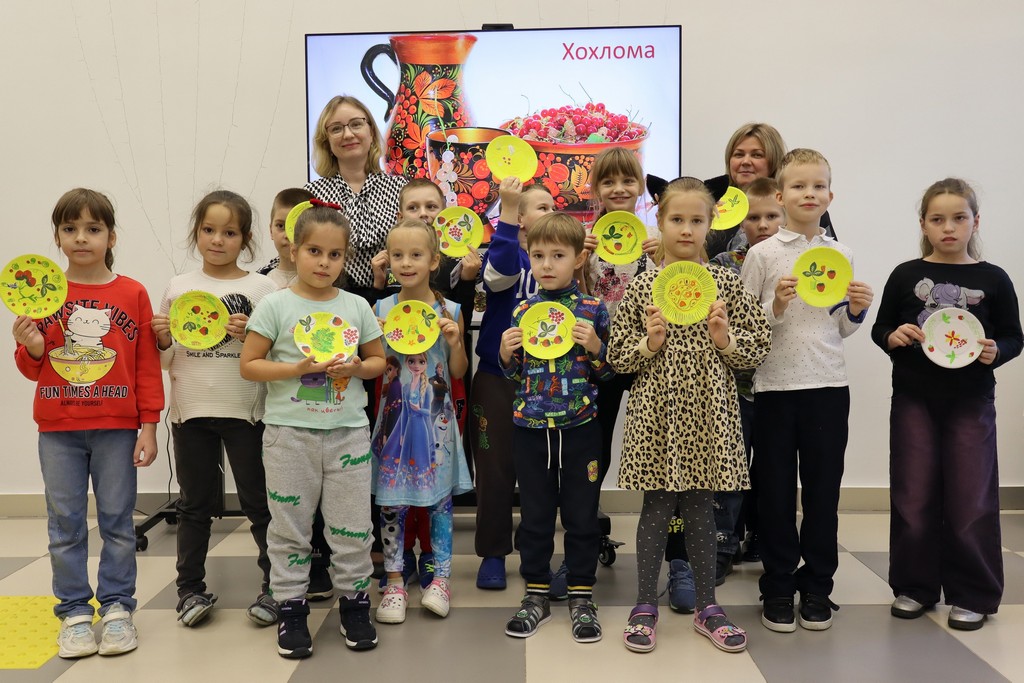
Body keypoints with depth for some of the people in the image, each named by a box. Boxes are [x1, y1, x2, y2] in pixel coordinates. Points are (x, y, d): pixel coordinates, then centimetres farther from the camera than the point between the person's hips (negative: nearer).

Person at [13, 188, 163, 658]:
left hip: (116, 428, -2)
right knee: (65, 523, 8)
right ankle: (74, 612, 20)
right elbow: (33, 369, 9)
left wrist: (148, 426, -3)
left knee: (117, 520, 6)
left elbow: (147, 365, 0)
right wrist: (30, 348, -14)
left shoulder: (133, 294, -2)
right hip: (58, 429, 2)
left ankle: (117, 607, 18)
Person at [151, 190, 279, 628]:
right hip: (191, 411, 3)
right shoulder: (178, 288, 7)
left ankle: (276, 587, 16)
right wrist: (163, 341, -9)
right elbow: (166, 360, 12)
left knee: (259, 501, 6)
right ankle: (191, 588, 24)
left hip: (245, 411, -2)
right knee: (195, 503, 13)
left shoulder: (262, 288, -2)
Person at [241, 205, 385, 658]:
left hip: (348, 431, 2)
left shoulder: (356, 306, 5)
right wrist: (298, 368, -18)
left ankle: (354, 602, 25)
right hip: (289, 432, -2)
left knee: (353, 526, 8)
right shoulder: (276, 305, -3)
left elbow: (378, 360, 12)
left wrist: (357, 368, -10)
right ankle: (291, 610, 21)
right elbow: (248, 365, -5)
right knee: (290, 527, 8)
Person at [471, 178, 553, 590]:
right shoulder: (507, 252, -5)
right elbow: (499, 273, -29)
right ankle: (492, 553, 18)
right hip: (498, 378, -4)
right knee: (496, 467, 4)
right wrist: (507, 212, -31)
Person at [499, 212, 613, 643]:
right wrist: (506, 353, -9)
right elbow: (514, 375, 11)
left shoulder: (593, 311, -3)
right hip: (530, 427, 2)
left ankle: (581, 597, 21)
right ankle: (536, 594, 24)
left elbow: (609, 372, 1)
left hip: (579, 427, -2)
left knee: (582, 514, 7)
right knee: (535, 514, 11)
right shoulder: (522, 312, 4)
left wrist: (595, 347, -17)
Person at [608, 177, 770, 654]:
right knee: (656, 506, 5)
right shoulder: (642, 285, 0)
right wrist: (649, 345, -16)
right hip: (656, 410, -1)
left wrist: (726, 342, -13)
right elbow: (618, 356, 2)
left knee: (700, 505, 11)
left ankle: (707, 607, 25)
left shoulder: (725, 283, 3)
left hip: (706, 410, 1)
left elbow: (759, 345, 5)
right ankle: (645, 608, 20)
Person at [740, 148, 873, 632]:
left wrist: (857, 311, -5)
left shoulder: (840, 256, 9)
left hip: (828, 385, 3)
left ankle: (816, 587, 22)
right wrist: (775, 307, -18)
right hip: (775, 385, -2)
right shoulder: (763, 254, -1)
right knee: (776, 489, 6)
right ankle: (778, 589, 19)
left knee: (823, 487, 8)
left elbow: (843, 329, 16)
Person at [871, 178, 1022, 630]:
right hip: (914, 400, 1)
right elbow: (880, 329, 8)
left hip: (971, 402, -1)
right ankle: (914, 586, 21)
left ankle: (972, 596, 17)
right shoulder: (906, 276, 2)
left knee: (970, 499, 4)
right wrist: (893, 336, -13)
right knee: (913, 496, 6)